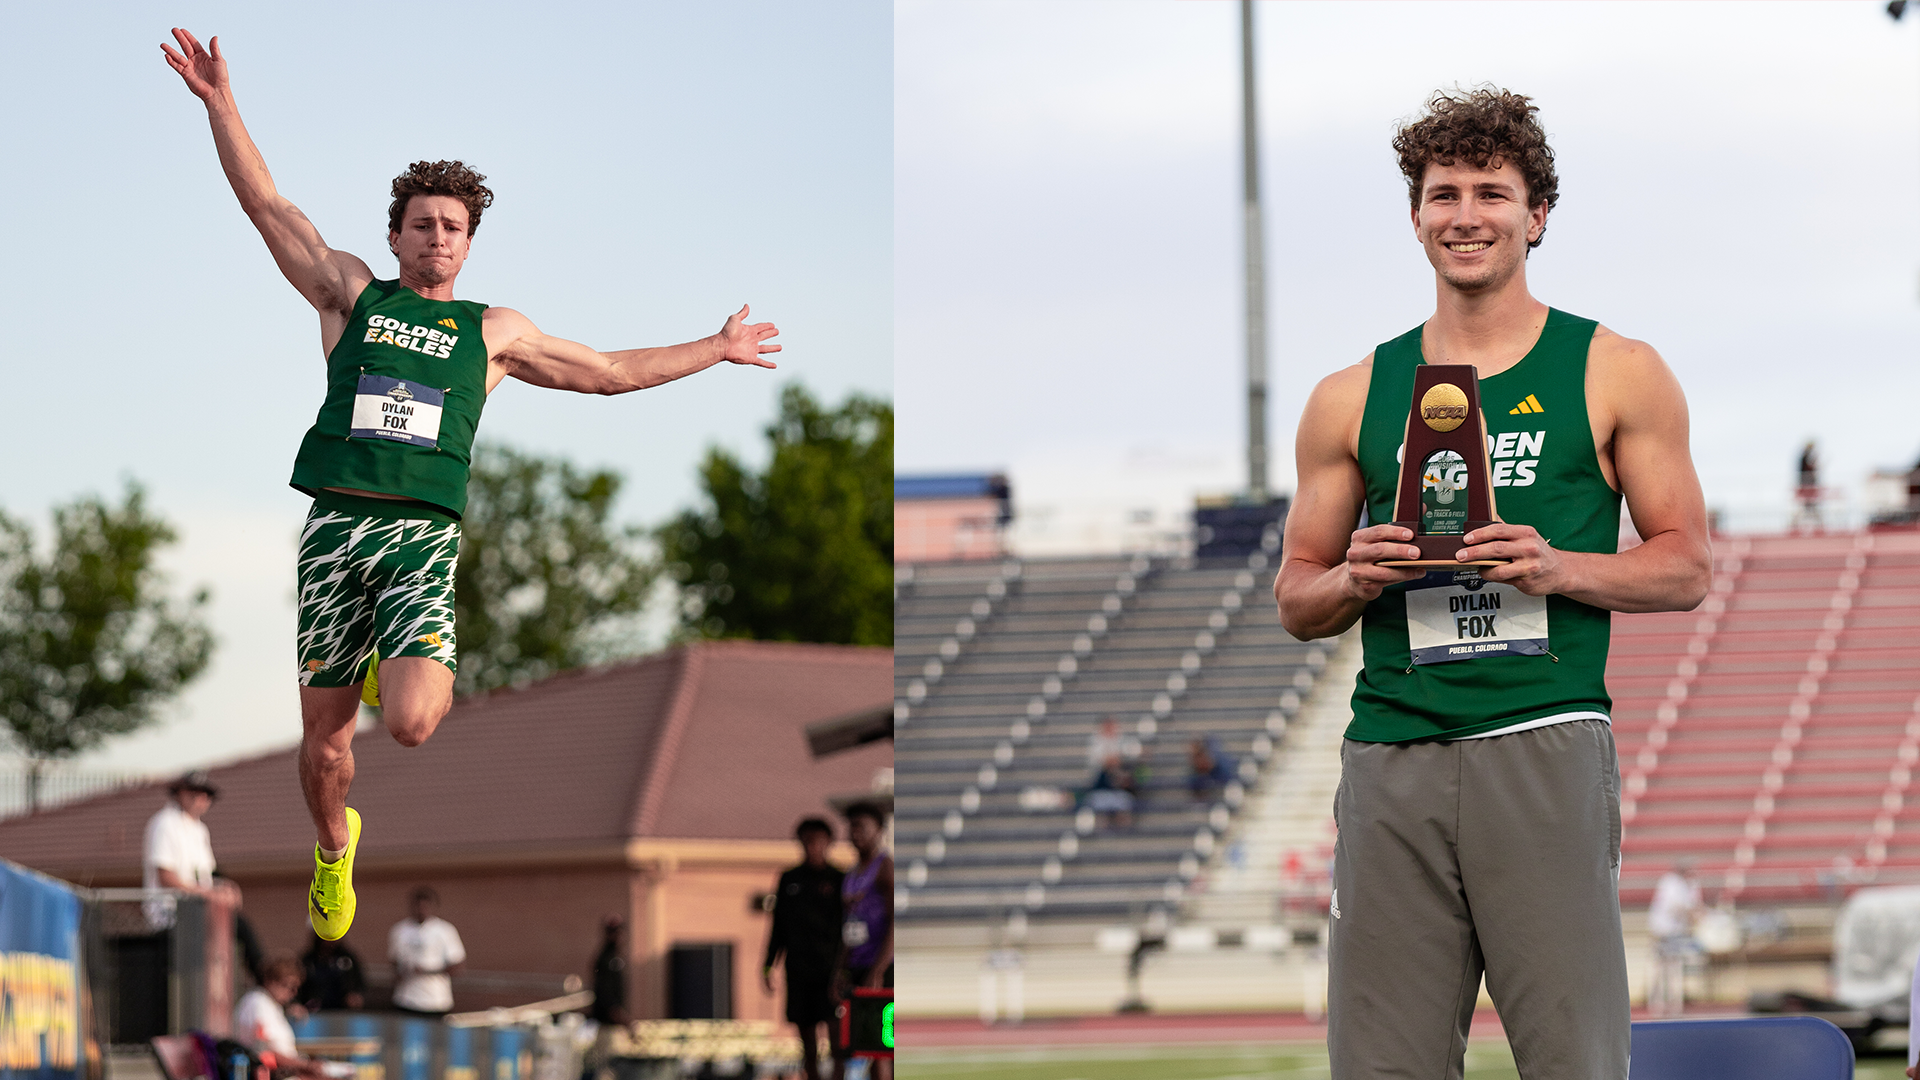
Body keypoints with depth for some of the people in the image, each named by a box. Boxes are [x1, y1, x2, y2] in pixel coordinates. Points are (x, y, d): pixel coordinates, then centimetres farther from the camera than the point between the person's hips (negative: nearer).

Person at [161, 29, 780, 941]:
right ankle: (334, 850, 34)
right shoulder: (353, 296, 15)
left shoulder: (492, 331, 18)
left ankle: (402, 672, 15)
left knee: (411, 725, -22)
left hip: (424, 536, 0)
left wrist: (714, 350, 32)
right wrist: (220, 104, 4)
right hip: (336, 524, 0)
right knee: (323, 741, 3)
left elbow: (609, 371, 28)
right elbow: (268, 206, 11)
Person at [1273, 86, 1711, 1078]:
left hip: (1547, 746, -2)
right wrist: (1357, 579, -4)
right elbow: (1294, 600, 19)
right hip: (1390, 762, 2)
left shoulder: (1615, 374, 9)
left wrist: (1557, 569, -9)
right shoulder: (1352, 399, 15)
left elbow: (1686, 567, 9)